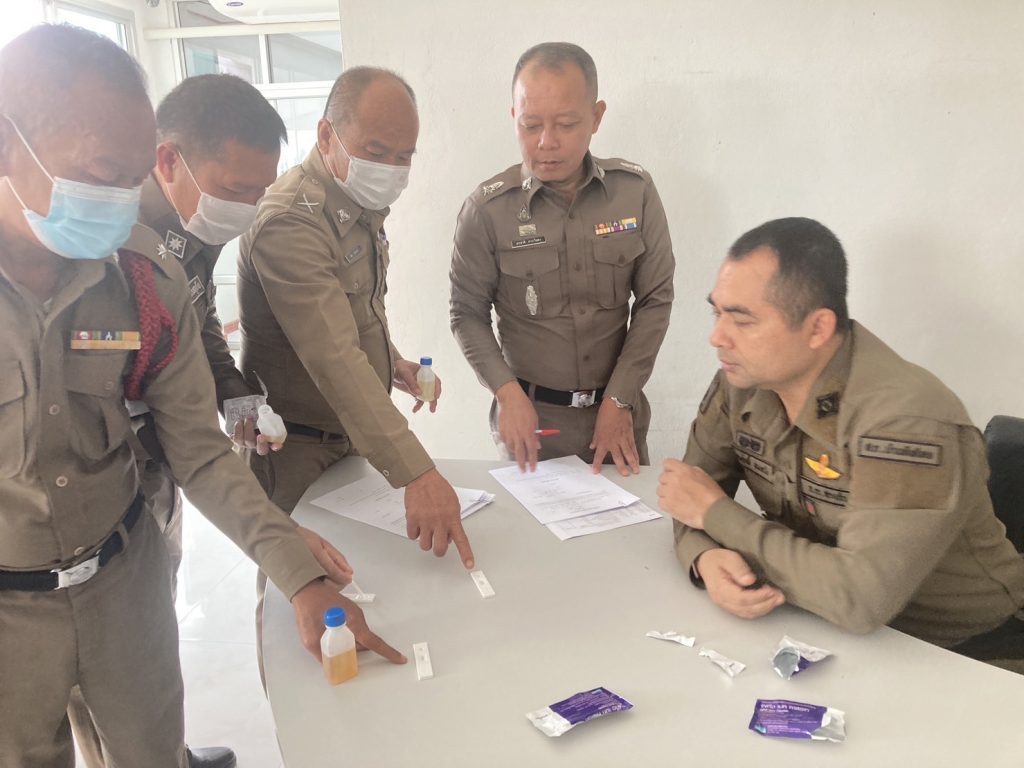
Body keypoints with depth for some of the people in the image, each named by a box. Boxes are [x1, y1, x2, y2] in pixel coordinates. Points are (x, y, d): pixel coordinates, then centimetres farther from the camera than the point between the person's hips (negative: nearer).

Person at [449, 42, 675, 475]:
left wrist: (619, 401, -7)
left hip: (616, 408, 2)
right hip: (531, 413, -1)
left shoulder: (635, 191, -7)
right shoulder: (487, 208, -11)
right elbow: (468, 314, -3)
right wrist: (507, 393, -17)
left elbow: (655, 300, -3)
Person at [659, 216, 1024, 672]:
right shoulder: (742, 382, -7)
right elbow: (695, 500, -1)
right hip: (821, 621, 5)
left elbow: (860, 597, -33)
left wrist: (717, 512, -23)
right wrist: (706, 558, -25)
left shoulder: (907, 423, -28)